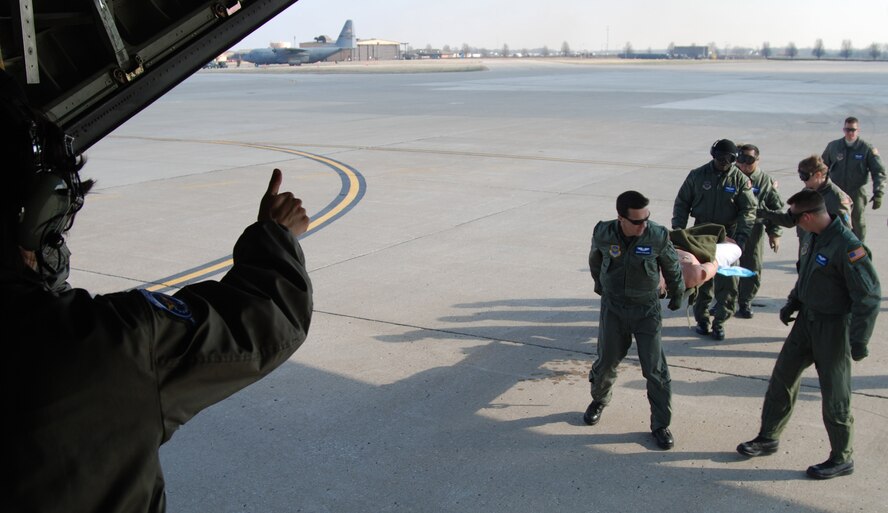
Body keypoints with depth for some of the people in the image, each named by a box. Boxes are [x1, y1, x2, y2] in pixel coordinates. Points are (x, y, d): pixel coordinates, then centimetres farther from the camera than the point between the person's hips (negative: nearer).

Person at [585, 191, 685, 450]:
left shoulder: (658, 236, -19)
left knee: (655, 370, -1)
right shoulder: (603, 234, -16)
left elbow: (672, 267, 1)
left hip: (646, 310, -1)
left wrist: (677, 295, 15)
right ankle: (599, 401, 43)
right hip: (613, 307, 1)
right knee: (606, 362, 13)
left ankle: (661, 424, 14)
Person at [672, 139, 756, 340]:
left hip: (727, 235, 0)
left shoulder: (740, 179, -2)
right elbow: (682, 203, 6)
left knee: (727, 281, -2)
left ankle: (719, 321, 9)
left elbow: (748, 210, -2)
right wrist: (678, 229, -3)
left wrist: (742, 236, -14)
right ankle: (702, 318, 17)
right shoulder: (697, 175, 0)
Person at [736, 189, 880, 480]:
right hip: (807, 319, 8)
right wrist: (792, 304, 13)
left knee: (834, 394, 4)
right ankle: (768, 438, 30)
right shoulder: (812, 237, 0)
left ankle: (842, 459, 22)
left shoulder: (848, 247, -26)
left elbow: (869, 297, -24)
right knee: (783, 377, 14)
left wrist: (858, 341, -23)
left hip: (834, 327, -8)